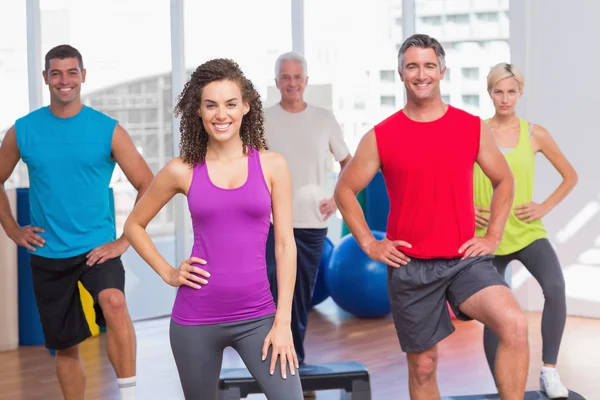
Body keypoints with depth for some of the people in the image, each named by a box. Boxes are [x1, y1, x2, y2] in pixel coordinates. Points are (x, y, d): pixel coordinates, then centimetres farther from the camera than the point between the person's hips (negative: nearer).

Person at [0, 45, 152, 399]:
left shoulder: (108, 130, -4)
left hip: (97, 247, -3)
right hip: (47, 255, 3)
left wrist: (125, 240, -10)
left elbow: (148, 186, -4)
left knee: (114, 302, -32)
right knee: (65, 346, 10)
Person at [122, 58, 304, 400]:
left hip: (257, 316, 0)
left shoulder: (272, 166, 0)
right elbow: (134, 225, 14)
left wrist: (283, 322, -5)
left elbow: (285, 244, -1)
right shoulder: (182, 171, 1)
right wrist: (167, 273, 2)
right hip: (196, 319, 1)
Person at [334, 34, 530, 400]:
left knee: (515, 324, -25)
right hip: (410, 267, 0)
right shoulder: (381, 136, -2)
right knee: (423, 364, 9)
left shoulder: (474, 128, 0)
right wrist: (369, 244, 0)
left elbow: (504, 180, 15)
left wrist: (493, 236, 5)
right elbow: (345, 190, 8)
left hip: (466, 258, 0)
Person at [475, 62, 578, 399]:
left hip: (527, 231, 0)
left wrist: (545, 207, -1)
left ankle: (550, 370, -16)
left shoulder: (535, 134, 1)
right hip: (487, 235, 1)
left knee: (555, 287, -27)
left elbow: (570, 176, 10)